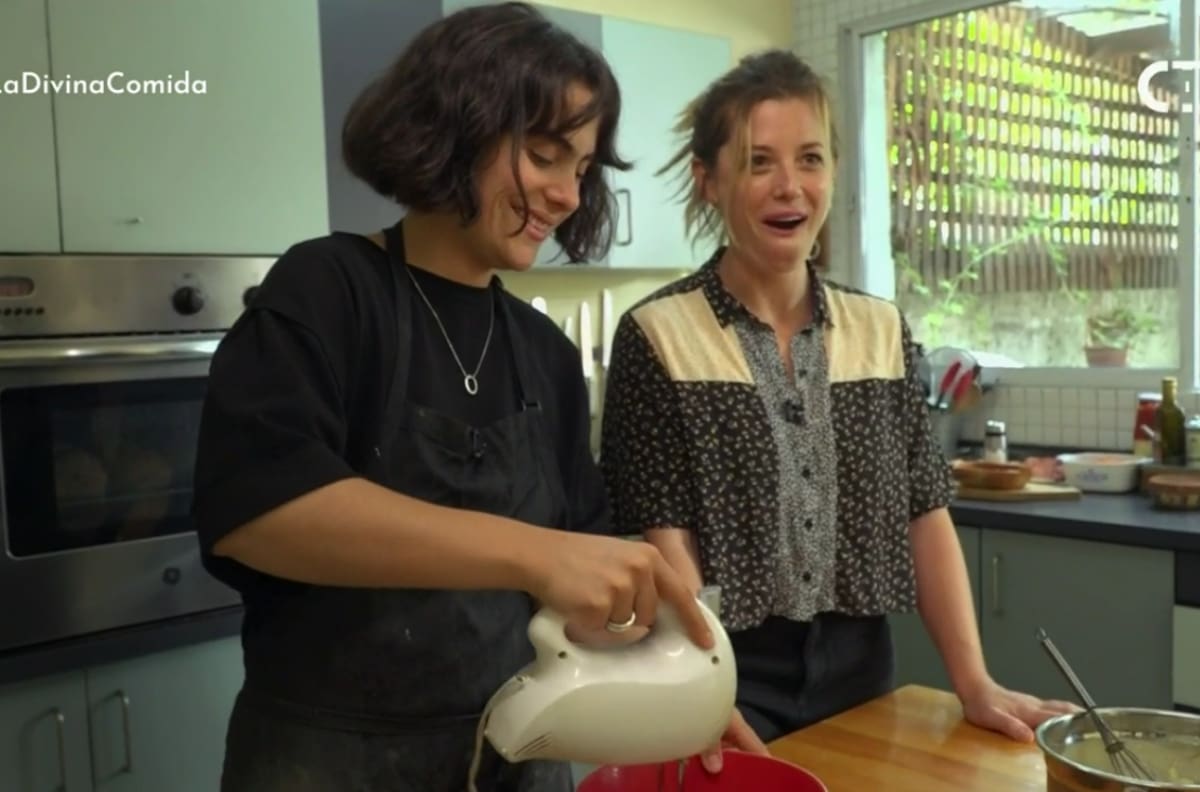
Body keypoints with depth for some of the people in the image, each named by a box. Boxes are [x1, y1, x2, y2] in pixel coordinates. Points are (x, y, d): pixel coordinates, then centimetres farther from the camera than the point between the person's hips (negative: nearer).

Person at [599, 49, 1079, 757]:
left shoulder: (882, 330, 2)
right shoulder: (658, 336, -11)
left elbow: (924, 514, 2)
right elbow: (664, 537, -13)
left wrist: (975, 683, -3)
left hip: (858, 669, 5)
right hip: (728, 674, -4)